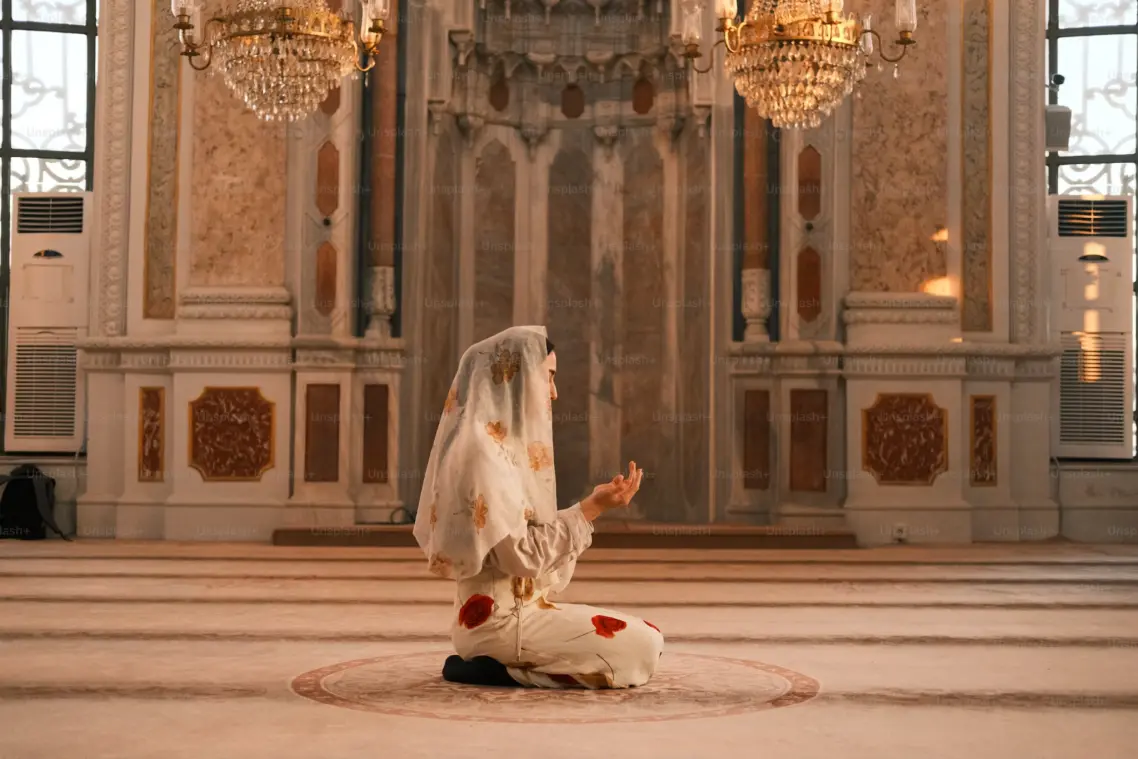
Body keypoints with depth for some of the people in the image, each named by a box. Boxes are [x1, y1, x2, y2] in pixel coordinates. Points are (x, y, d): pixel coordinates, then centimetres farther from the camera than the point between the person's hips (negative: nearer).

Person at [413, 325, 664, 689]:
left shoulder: (502, 445, 12)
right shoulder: (482, 449, -18)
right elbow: (521, 554, -21)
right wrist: (592, 508, -18)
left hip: (517, 606, 10)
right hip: (500, 617, -10)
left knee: (641, 636, 17)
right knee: (643, 647, -10)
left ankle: (496, 662, 7)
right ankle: (495, 669, -8)